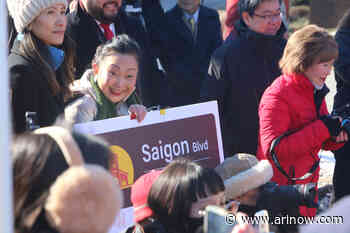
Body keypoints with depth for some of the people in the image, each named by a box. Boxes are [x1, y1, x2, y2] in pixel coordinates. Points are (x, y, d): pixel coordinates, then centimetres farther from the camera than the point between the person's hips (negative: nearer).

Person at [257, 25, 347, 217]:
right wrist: (322, 129, -26)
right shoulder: (277, 96, -18)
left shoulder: (315, 91, 10)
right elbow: (273, 149, -28)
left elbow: (323, 143, 18)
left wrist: (337, 135, -7)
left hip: (307, 186, 8)